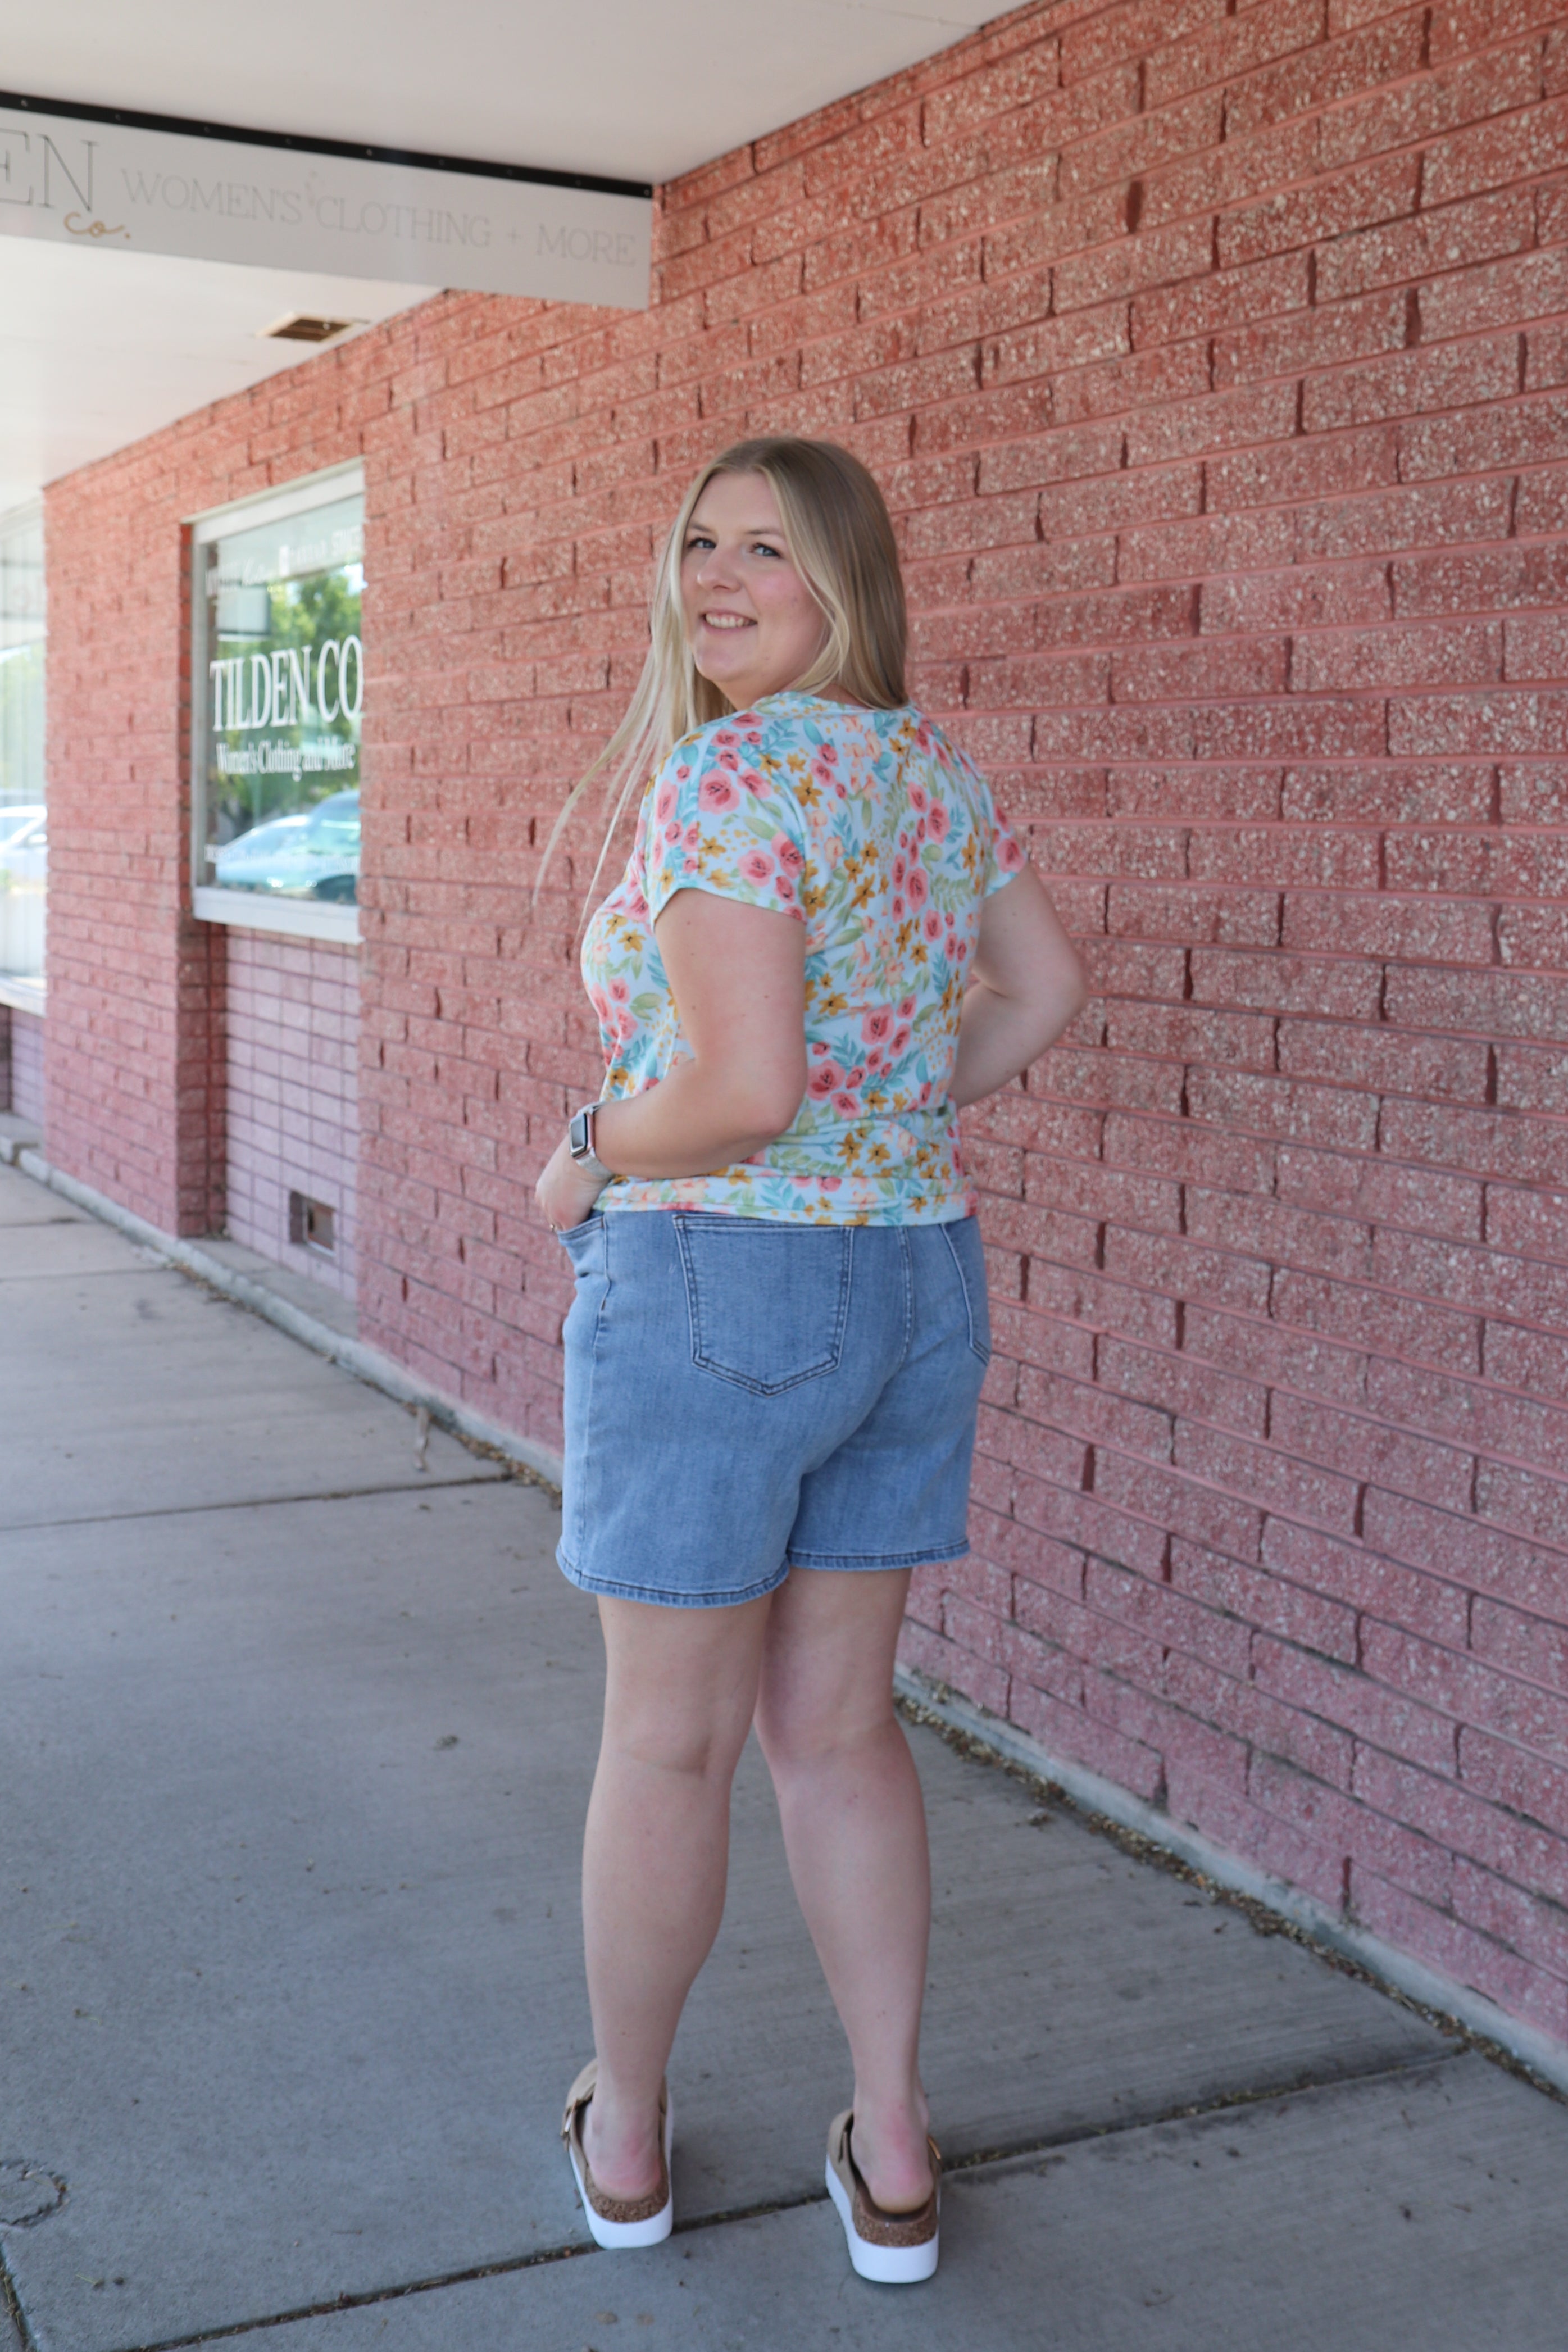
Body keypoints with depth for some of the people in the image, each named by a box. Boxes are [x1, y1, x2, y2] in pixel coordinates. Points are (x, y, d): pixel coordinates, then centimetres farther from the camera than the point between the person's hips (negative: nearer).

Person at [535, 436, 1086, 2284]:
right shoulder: (932, 767, 9)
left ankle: (622, 2133, 29)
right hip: (918, 1279, 7)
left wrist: (589, 1157, -6)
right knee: (838, 1729, 16)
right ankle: (893, 2158, 24)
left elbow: (744, 1087, -23)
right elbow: (1043, 993, 19)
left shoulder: (728, 769, -16)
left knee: (666, 1741, 10)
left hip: (715, 1282, -7)